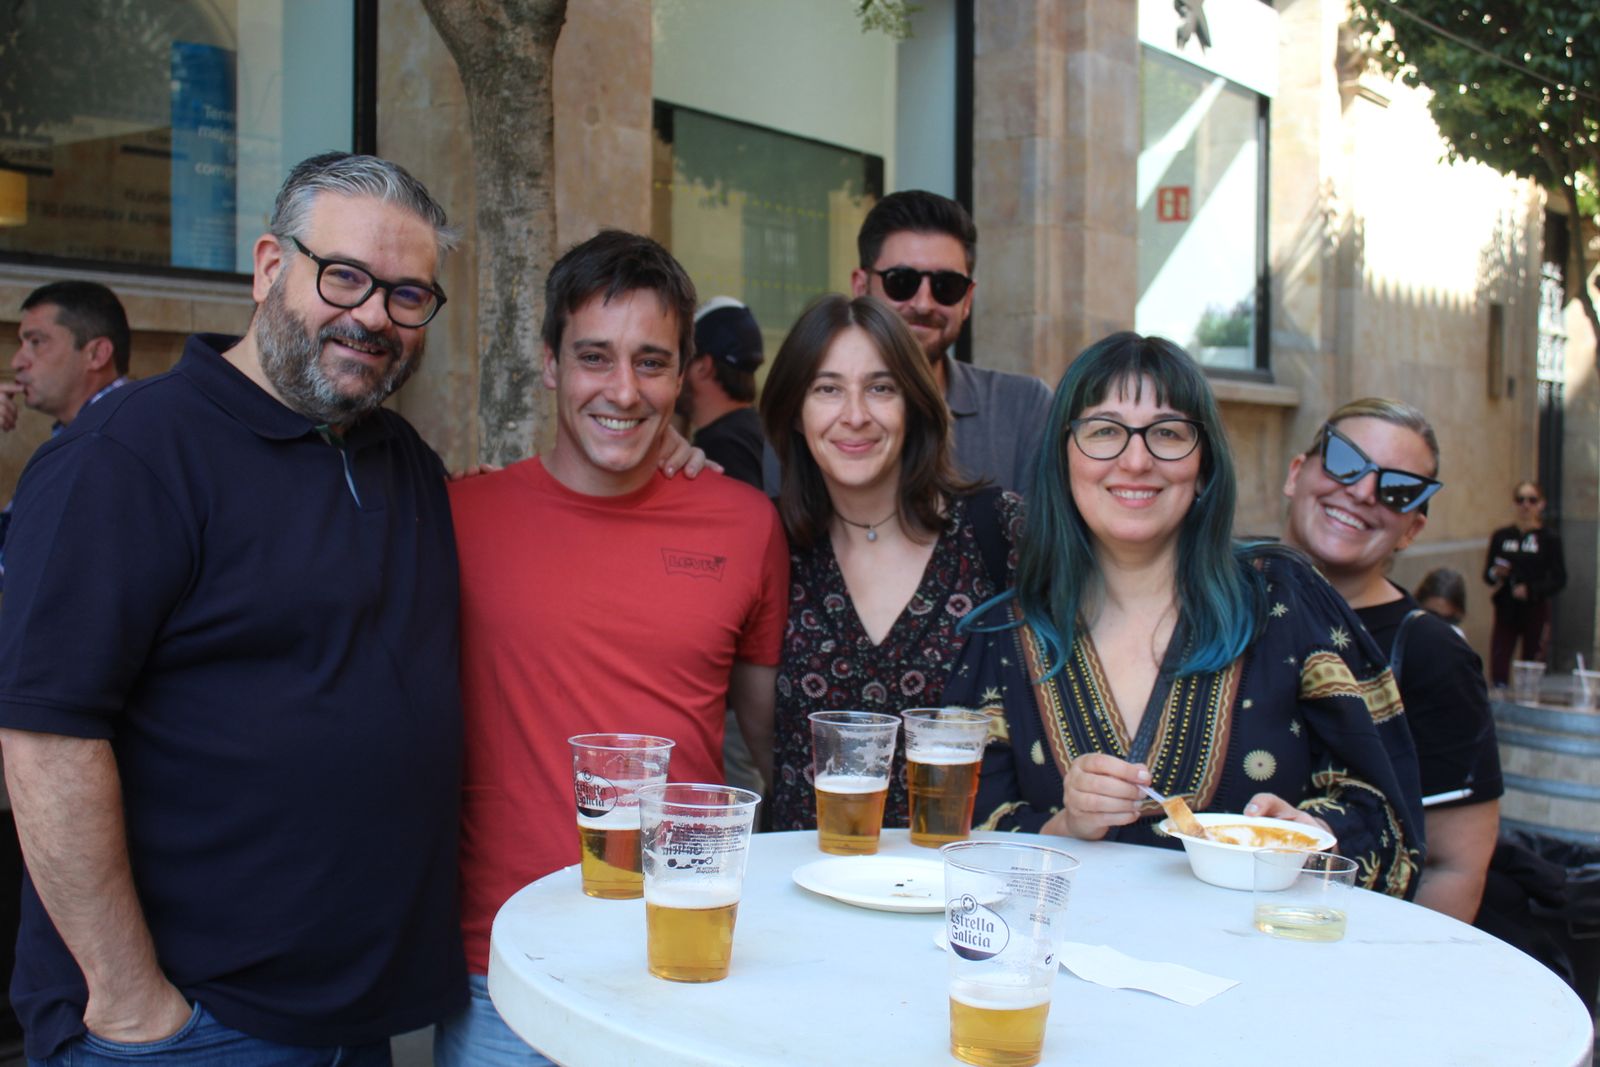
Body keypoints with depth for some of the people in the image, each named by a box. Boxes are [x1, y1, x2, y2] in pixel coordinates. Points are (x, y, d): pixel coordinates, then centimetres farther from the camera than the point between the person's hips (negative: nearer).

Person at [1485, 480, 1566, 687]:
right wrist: (1495, 573, -11)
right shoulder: (1501, 536, 7)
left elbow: (1559, 580, -3)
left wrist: (1531, 590, -18)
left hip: (1535, 612, -2)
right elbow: (1487, 574, 11)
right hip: (1506, 610, 2)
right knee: (1498, 670, -8)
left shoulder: (1549, 539, 0)